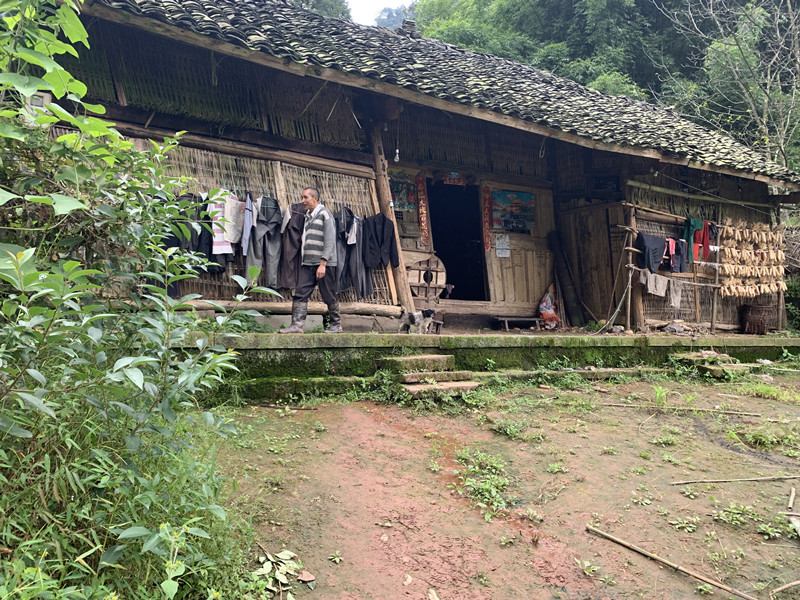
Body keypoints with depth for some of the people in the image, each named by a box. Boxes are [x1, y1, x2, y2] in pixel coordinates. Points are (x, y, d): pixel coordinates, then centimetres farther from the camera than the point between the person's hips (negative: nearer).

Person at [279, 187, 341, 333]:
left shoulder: (325, 215, -5)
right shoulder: (308, 216, 19)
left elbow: (330, 242, -13)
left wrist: (322, 264, -20)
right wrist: (303, 262, 13)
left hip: (324, 264, -7)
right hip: (307, 263, 7)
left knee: (329, 296, 1)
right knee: (300, 294, -5)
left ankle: (336, 325, 14)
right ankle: (297, 324, -7)